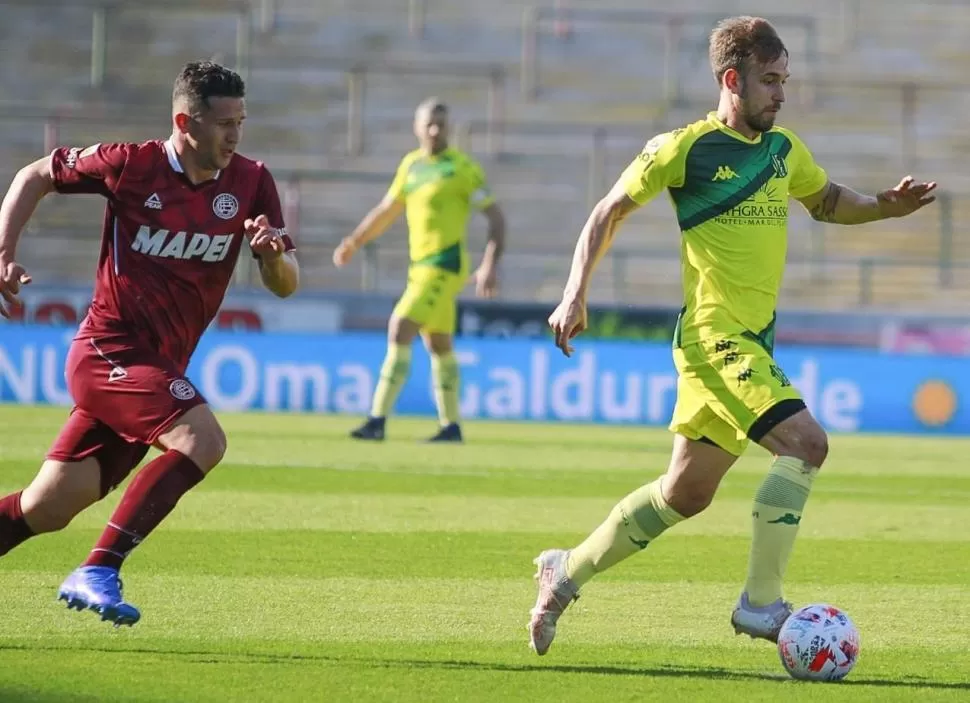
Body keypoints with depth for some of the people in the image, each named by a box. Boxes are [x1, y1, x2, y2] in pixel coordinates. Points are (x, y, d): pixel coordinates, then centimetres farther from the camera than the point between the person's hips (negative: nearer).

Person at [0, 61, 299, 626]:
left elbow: (286, 285, 3)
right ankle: (98, 573, -26)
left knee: (47, 509, 6)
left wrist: (273, 253, -20)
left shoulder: (251, 183, 2)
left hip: (158, 367, 6)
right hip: (110, 351, -6)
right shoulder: (131, 165, -9)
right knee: (202, 439, -28)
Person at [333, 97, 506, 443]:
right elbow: (388, 210, 25)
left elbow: (496, 218, -10)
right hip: (420, 264, 8)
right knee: (438, 344, 13)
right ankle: (450, 425, 21)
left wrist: (490, 265, -21)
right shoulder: (411, 164, 11)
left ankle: (378, 420, -17)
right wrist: (354, 242, 19)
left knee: (399, 333, -16)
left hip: (445, 265, -8)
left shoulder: (463, 167, -9)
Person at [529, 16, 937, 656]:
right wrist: (576, 295, -7)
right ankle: (761, 602, -17)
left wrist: (885, 206, 11)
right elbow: (609, 213, 1)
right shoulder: (684, 149, -8)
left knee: (686, 493, 14)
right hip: (716, 335, -8)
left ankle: (568, 572, 28)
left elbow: (826, 201, 30)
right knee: (805, 441, -22)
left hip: (755, 340, 8)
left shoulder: (785, 150, 11)